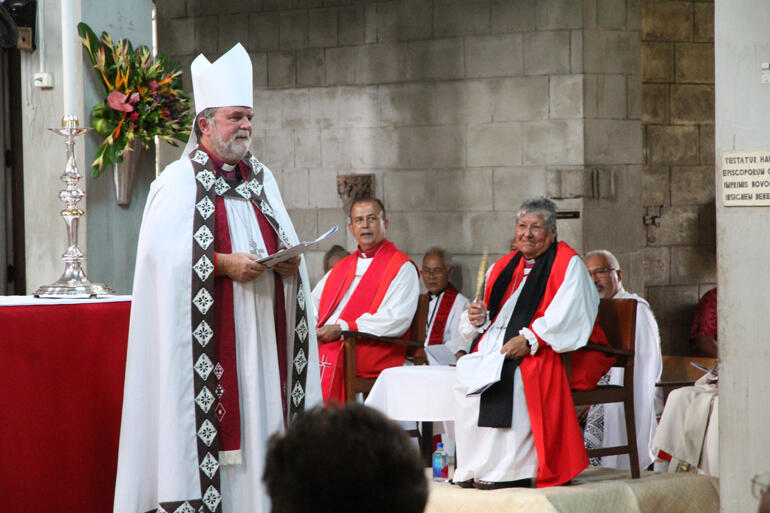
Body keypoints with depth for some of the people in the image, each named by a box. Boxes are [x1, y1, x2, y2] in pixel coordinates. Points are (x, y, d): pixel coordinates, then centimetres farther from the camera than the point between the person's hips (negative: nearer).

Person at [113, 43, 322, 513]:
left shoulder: (261, 178, 17)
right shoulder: (180, 180, -3)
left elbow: (286, 242, 19)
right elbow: (164, 250, -15)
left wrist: (289, 260, -4)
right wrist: (225, 264, -21)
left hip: (263, 330, 6)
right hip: (206, 332, -6)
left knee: (261, 415, 3)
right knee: (214, 417, -9)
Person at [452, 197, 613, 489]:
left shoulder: (567, 264, -1)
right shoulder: (504, 267, 20)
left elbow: (567, 315, -15)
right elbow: (493, 320, 24)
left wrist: (529, 339, -24)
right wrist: (479, 318, 0)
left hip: (552, 352, -7)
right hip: (500, 345, 7)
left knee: (510, 375, -33)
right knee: (467, 371, -19)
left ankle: (512, 469, -28)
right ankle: (475, 468, -17)